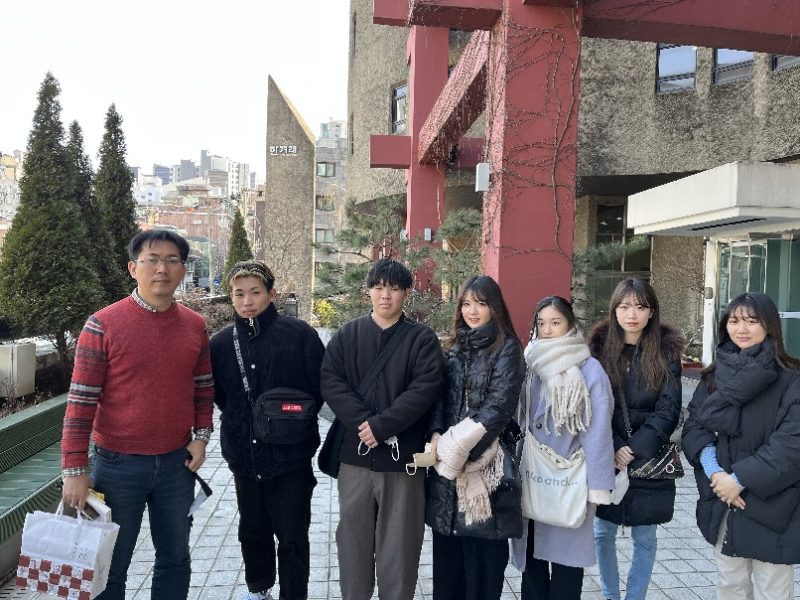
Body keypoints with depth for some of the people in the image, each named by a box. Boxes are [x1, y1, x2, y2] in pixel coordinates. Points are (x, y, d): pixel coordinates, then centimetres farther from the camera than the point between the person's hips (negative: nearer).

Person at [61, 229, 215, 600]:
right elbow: (81, 400, -10)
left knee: (175, 559, 17)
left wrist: (200, 435, 0)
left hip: (177, 462, 4)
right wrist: (75, 469, -11)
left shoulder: (195, 326, 1)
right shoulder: (103, 325, -11)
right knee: (110, 567, 13)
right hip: (118, 464, -3)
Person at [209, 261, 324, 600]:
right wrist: (240, 422, 3)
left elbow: (319, 387, -6)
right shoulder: (222, 343, 1)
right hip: (244, 455, 4)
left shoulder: (299, 334, -11)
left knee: (292, 537, 7)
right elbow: (217, 394, 12)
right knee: (252, 532, 21)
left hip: (291, 454, -4)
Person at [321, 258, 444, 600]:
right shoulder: (347, 335, 7)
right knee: (353, 537, 14)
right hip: (355, 454, 2)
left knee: (399, 542, 7)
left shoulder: (423, 339, 1)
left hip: (403, 456, -2)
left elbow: (425, 389, -10)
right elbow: (330, 381, -4)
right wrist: (364, 422, -17)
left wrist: (382, 425, -18)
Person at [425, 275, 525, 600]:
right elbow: (440, 397, 9)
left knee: (482, 548, 2)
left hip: (485, 461, -5)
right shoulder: (455, 348, 13)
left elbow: (498, 407, -12)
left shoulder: (507, 349, -4)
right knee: (447, 547, 11)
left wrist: (459, 445, -15)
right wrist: (437, 437, -8)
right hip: (448, 459, 5)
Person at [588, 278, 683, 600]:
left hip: (649, 461, -1)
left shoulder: (666, 351, -2)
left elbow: (668, 410, -7)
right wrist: (612, 448, -15)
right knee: (603, 532, 10)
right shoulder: (599, 347, -1)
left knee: (644, 538, 9)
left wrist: (634, 449, -15)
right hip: (605, 459, 1)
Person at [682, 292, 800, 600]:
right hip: (722, 503, 5)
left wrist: (741, 478, -19)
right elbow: (694, 425, 2)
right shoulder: (716, 375, 6)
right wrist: (713, 470, -14)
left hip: (772, 505, -4)